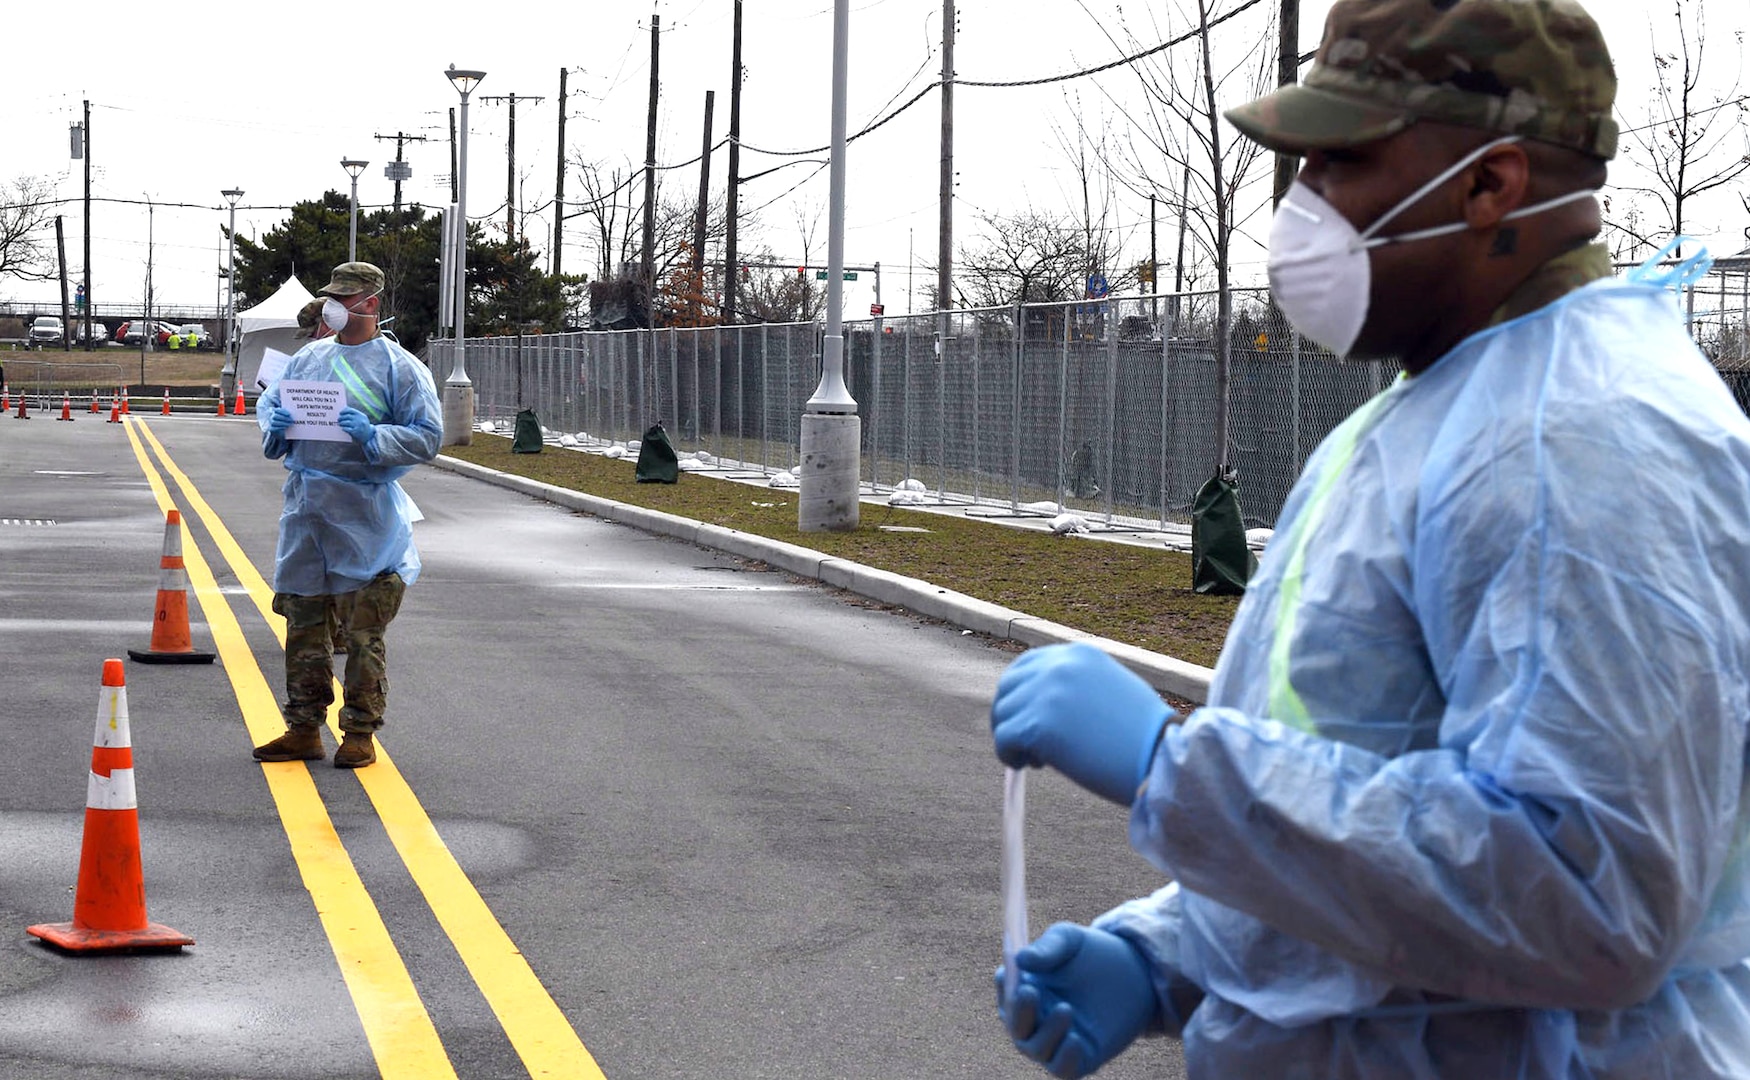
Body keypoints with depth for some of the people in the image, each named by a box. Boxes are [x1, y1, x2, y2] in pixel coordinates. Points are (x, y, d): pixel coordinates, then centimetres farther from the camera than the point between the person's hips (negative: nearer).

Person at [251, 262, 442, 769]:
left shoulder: (397, 367, -3)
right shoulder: (309, 357, 14)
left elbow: (427, 437, -7)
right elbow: (268, 401, 22)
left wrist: (372, 437, -20)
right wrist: (274, 423, -1)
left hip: (363, 514, -6)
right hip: (303, 504, 6)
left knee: (362, 631, -1)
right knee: (303, 622, 11)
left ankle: (360, 734, 8)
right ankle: (303, 730, 19)